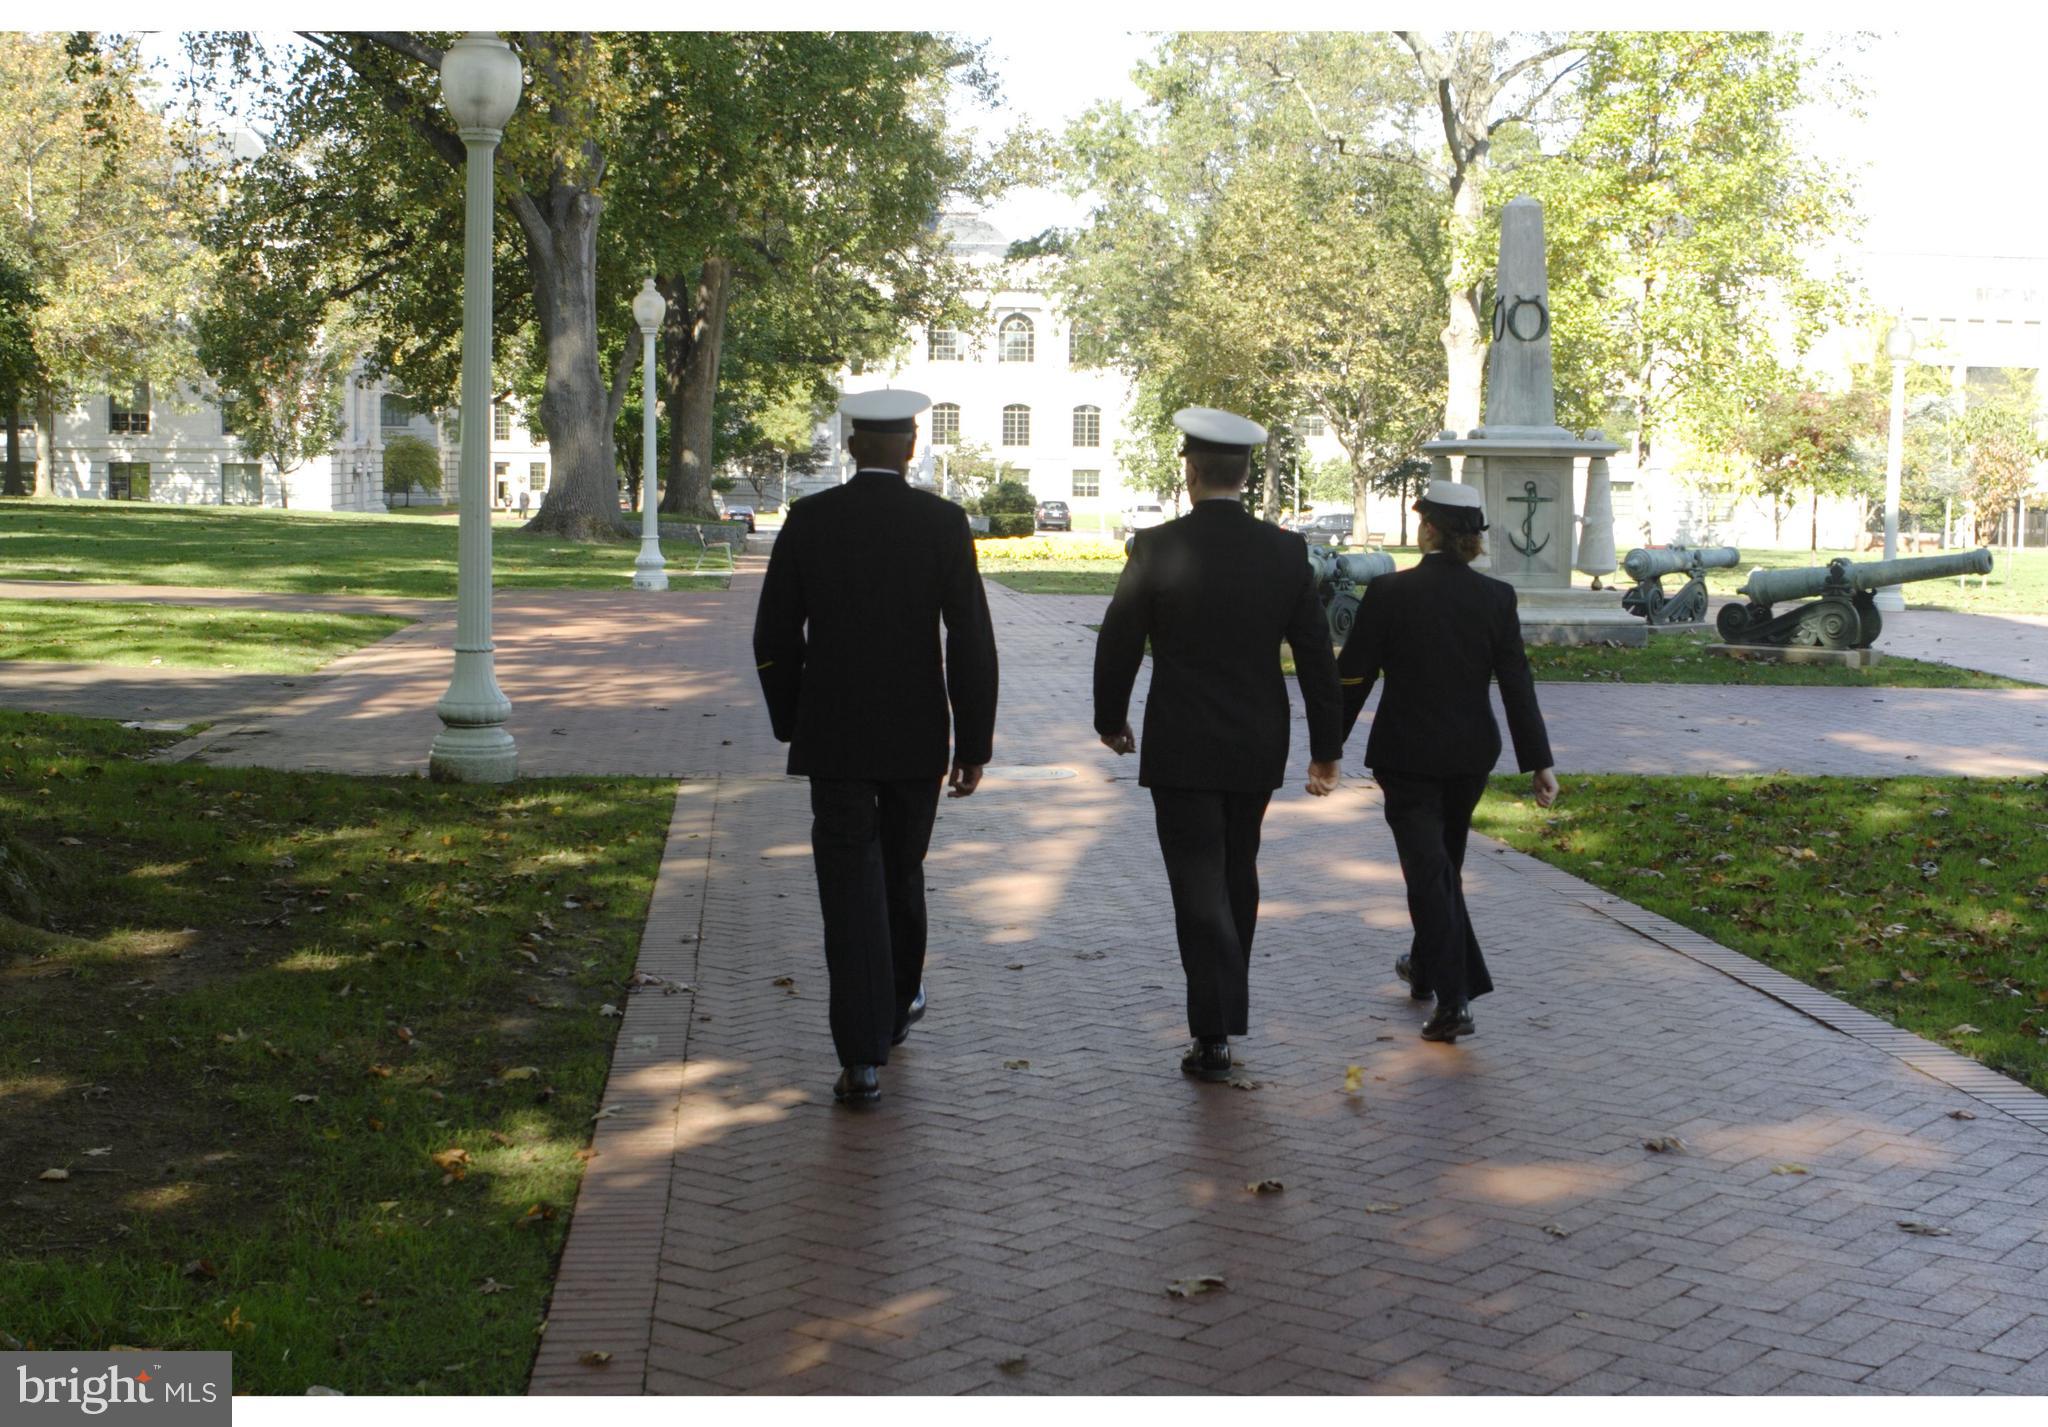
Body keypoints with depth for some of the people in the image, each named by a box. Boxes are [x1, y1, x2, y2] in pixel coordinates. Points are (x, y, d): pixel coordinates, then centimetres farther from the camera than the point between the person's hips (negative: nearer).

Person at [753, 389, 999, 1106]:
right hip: (916, 736, 1)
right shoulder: (944, 522, -6)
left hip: (832, 736, 0)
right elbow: (971, 641, -9)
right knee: (901, 871, 20)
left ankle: (863, 1055, -8)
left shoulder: (809, 519, -3)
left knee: (850, 886, -1)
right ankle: (895, 1005, 39)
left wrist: (791, 723, 14)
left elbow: (773, 637, 1)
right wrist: (975, 744, -2)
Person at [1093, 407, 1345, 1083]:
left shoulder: (1156, 547, -11)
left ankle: (1214, 1034, -6)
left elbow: (1118, 643, -5)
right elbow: (1316, 655, 0)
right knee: (1238, 872, 20)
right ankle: (1229, 1003, 33)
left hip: (1181, 748, -3)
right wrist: (1326, 747, 8)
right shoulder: (1286, 551, -2)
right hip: (1257, 748, 3)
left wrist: (1111, 719, 11)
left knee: (1199, 884, -1)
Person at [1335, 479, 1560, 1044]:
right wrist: (1539, 762, -1)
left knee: (1427, 869, -1)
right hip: (1471, 753, 4)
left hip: (1405, 754, -4)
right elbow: (1517, 684, -5)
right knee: (1445, 862, 22)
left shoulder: (1388, 593, -12)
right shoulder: (1496, 598, -5)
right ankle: (1428, 966, 41)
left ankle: (1453, 1001, -7)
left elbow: (1353, 676, -8)